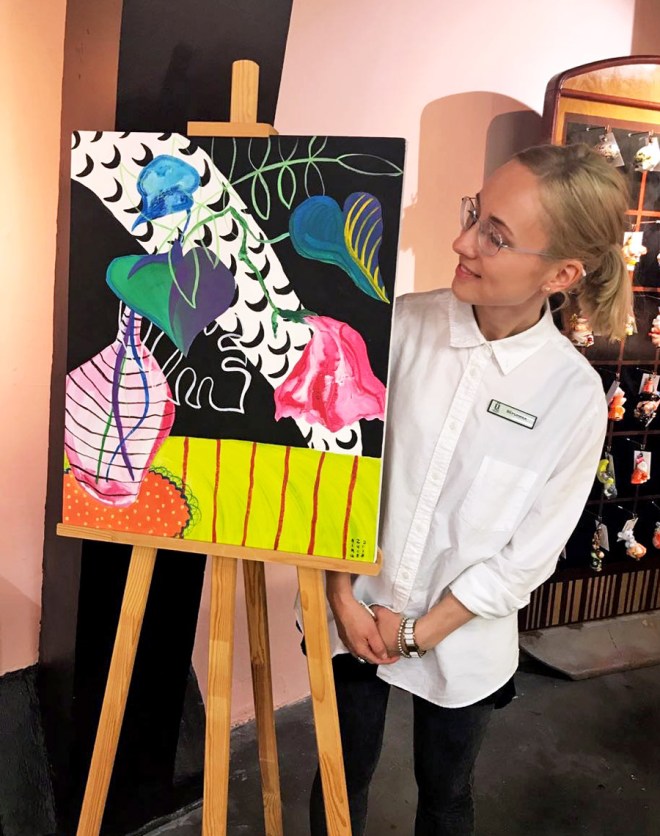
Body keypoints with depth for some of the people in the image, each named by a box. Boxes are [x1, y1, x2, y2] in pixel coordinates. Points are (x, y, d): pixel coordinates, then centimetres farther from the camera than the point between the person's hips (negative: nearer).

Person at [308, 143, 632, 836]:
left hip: (463, 639, 0)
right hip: (356, 613, 1)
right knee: (342, 777, 23)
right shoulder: (404, 325, -15)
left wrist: (421, 631, -9)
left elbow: (532, 550, -9)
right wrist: (342, 594, -10)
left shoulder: (575, 395, -16)